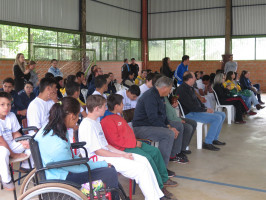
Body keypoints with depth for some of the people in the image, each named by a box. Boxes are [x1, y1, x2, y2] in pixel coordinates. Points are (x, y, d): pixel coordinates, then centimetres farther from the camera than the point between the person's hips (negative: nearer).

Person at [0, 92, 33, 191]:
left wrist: (23, 142, -14)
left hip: (12, 144, 7)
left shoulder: (11, 115, -1)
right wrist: (13, 155, -18)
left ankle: (26, 166, 17)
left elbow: (15, 133, 6)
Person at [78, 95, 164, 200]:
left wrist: (123, 153, 6)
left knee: (143, 160, 0)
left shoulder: (95, 122, 17)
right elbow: (98, 151, -18)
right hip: (98, 160, -10)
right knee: (140, 167, -18)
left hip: (106, 153, 10)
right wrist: (122, 156, -13)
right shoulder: (87, 125, -15)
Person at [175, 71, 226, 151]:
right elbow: (191, 107, -22)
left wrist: (206, 108, 5)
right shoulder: (182, 90, -18)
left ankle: (215, 139, 15)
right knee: (217, 118, -23)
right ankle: (207, 143, -17)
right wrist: (205, 110, -14)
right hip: (190, 114, -11)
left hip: (197, 111, 11)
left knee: (222, 115, 10)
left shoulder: (190, 88, 14)